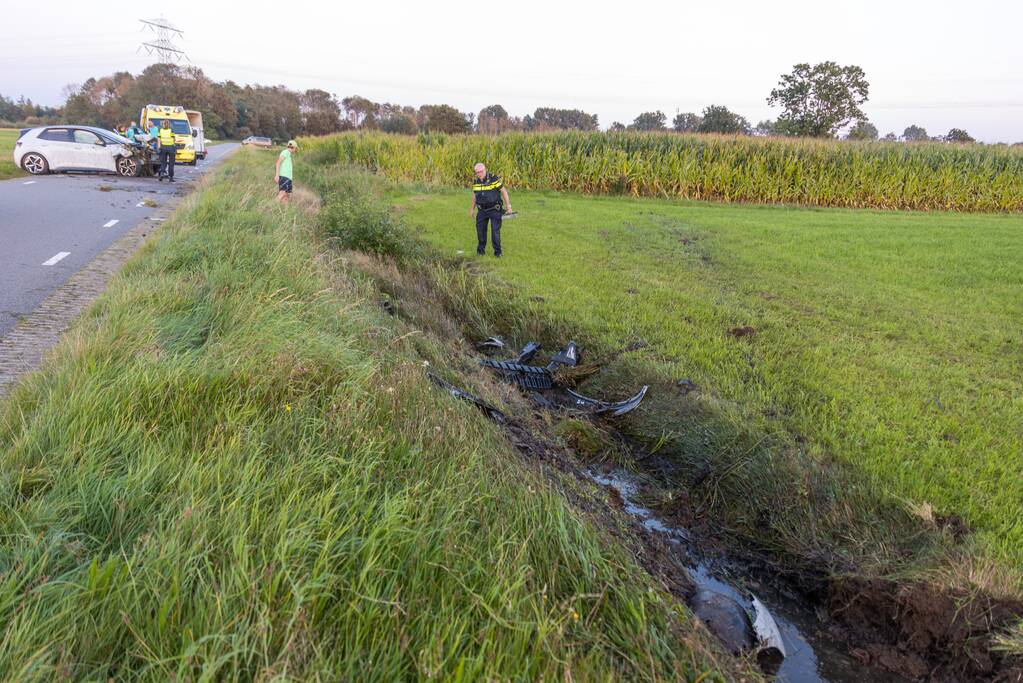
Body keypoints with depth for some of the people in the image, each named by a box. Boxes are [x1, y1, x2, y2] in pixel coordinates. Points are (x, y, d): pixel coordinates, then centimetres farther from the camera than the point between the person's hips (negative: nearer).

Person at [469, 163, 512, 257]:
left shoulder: (493, 179, -18)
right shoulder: (476, 182, -1)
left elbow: (504, 191, -12)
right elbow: (475, 194, 16)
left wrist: (509, 207, -13)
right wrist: (472, 208, 22)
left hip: (495, 209, -5)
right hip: (482, 210, 5)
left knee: (495, 231, -9)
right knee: (480, 230, 5)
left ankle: (497, 252, 4)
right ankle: (481, 250, 22)